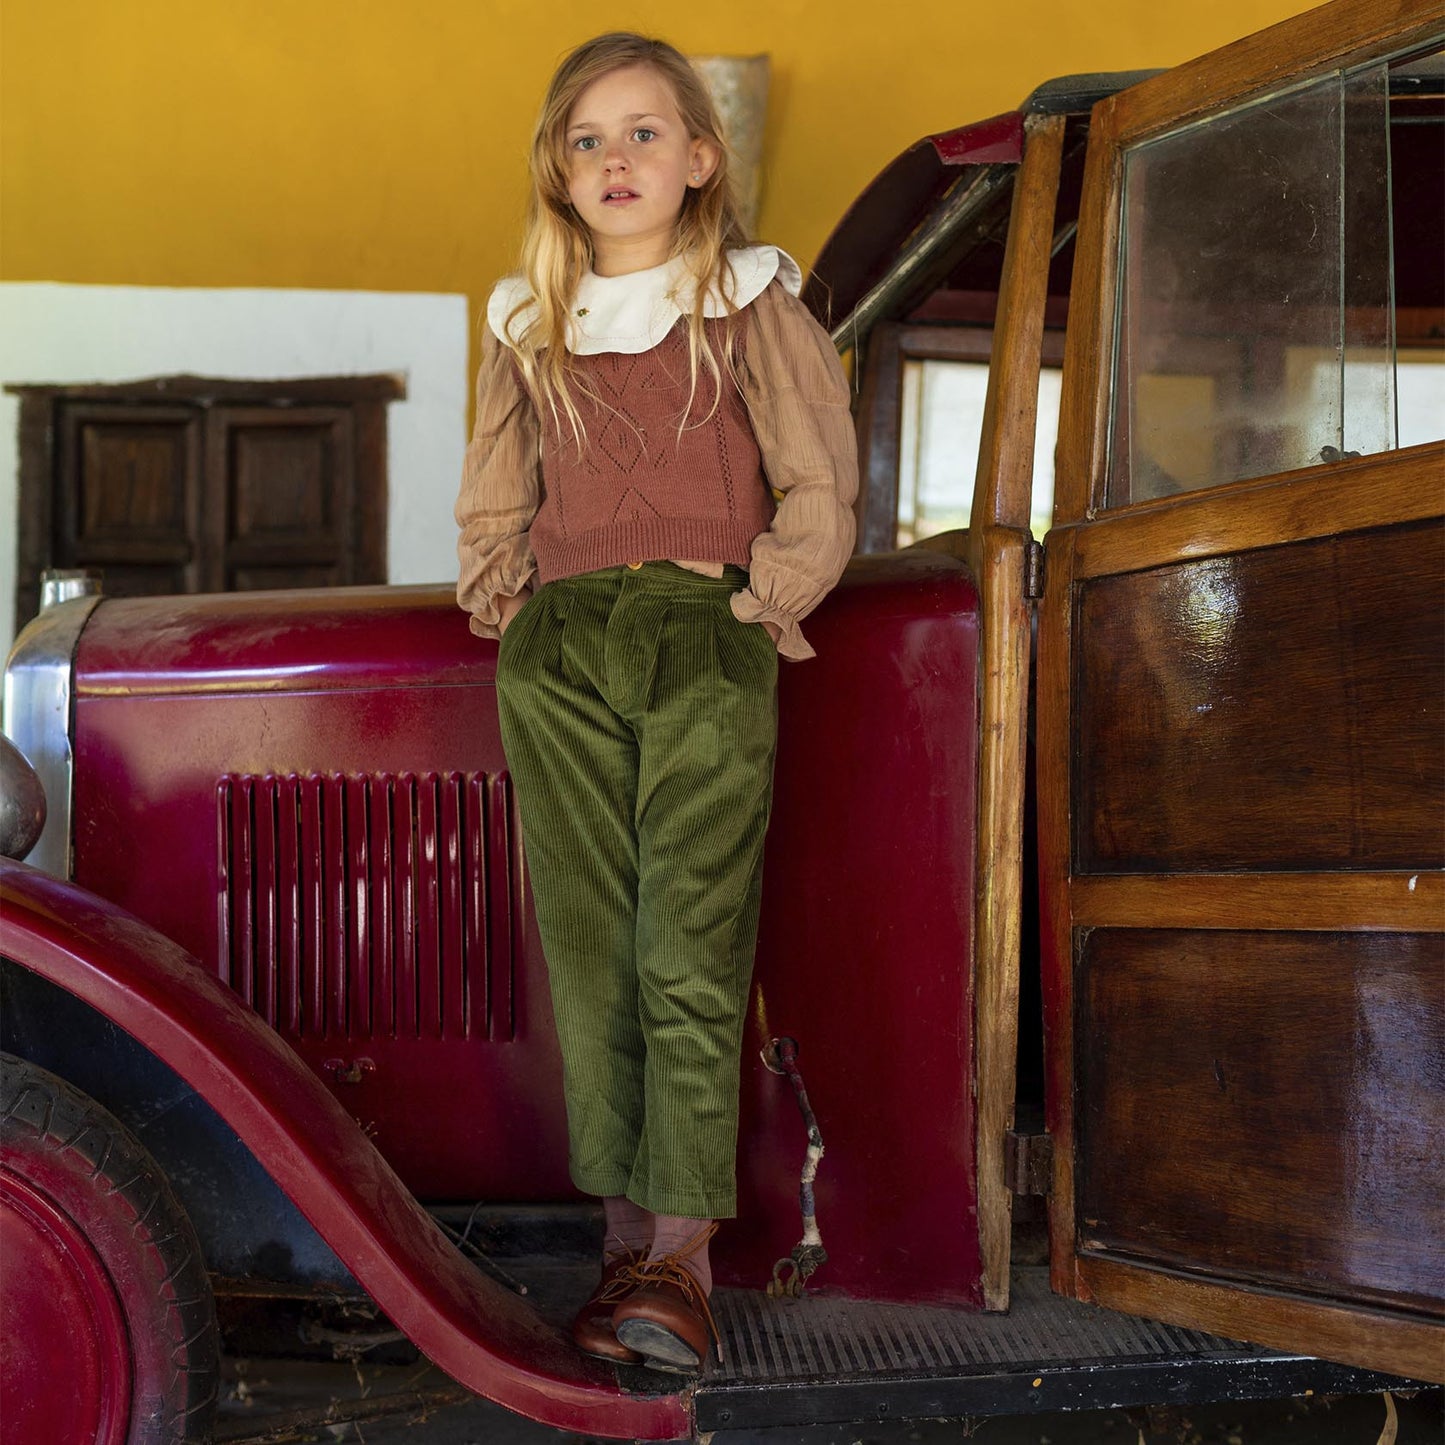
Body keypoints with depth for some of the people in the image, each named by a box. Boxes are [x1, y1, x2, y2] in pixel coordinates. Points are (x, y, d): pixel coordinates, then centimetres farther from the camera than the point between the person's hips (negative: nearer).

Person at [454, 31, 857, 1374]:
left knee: (688, 947, -10)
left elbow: (820, 492, 6)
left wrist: (756, 600, -4)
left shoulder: (753, 308, 9)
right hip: (558, 647, 4)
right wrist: (503, 600, 10)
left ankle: (684, 1241, -8)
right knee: (588, 945, -1)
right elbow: (491, 507, 24)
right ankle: (623, 1227, 4)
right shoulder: (526, 328, 18)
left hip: (704, 639, -3)